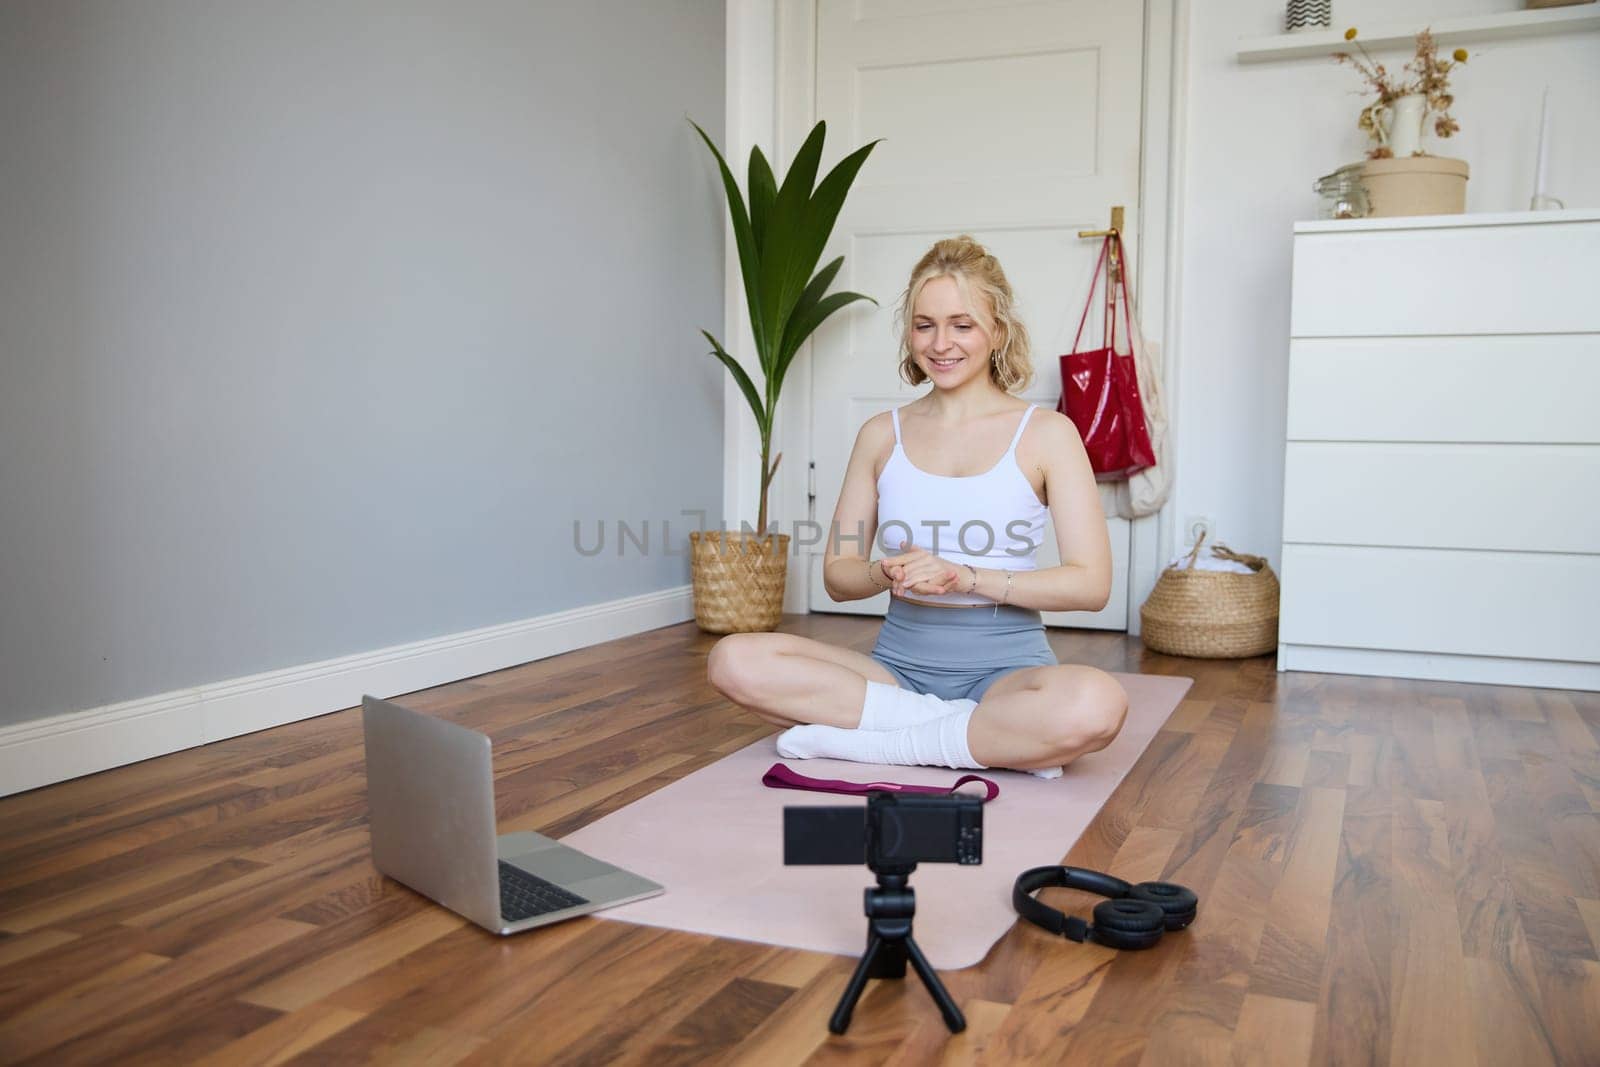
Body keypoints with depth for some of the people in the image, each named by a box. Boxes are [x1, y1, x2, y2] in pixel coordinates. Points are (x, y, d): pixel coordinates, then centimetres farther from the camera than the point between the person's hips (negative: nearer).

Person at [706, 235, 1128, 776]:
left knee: (1094, 704, -38)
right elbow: (837, 574, 10)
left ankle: (866, 741, -19)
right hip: (899, 664, 4)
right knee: (734, 660, -22)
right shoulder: (882, 434, 9)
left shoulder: (1046, 433, 1)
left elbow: (1091, 583, -6)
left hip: (1004, 666, -3)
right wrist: (887, 575, -14)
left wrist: (967, 578, -18)